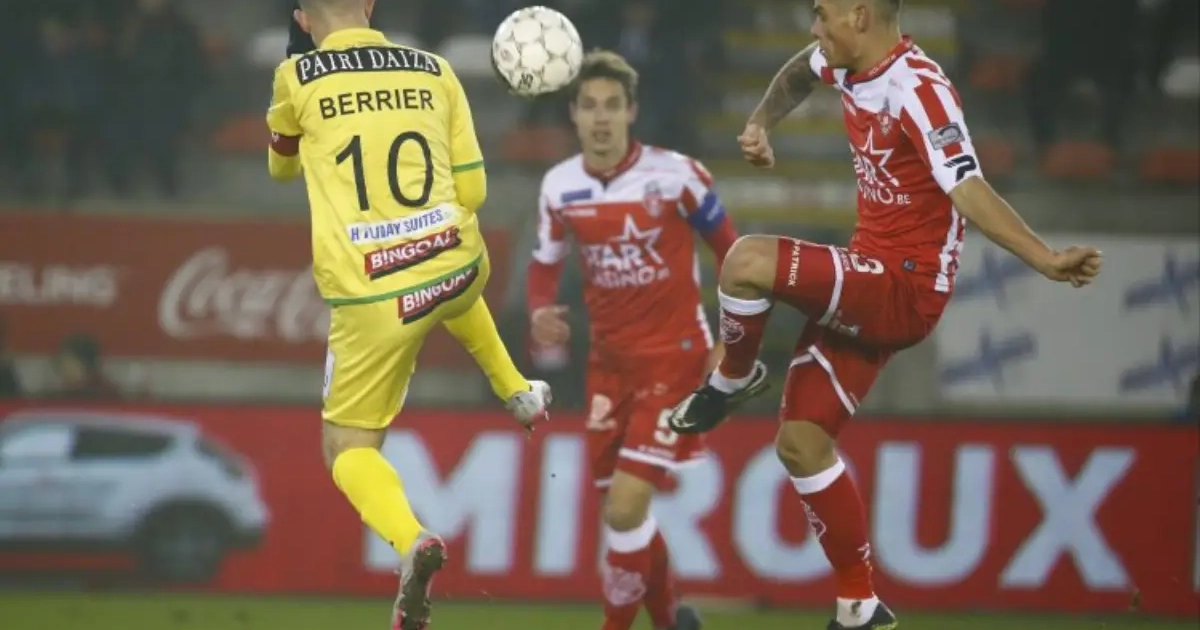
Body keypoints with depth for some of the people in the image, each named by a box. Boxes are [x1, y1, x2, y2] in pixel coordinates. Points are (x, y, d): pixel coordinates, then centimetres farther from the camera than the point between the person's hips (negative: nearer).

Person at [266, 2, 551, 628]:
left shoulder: (297, 78, -2)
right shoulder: (434, 71, 4)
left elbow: (281, 165, 19)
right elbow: (472, 190, 9)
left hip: (368, 295, -3)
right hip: (455, 268, 4)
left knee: (348, 448, 8)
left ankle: (410, 538, -20)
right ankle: (517, 394, 42)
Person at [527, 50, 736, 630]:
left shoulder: (674, 175, -14)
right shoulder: (560, 187, -2)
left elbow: (728, 249, -1)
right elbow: (545, 264, 12)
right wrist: (540, 312, -10)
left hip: (674, 355, -5)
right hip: (610, 360, 5)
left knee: (626, 507, -16)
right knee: (625, 512, 12)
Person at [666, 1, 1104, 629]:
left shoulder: (918, 90, -22)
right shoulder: (847, 66, 5)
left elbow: (968, 190, -29)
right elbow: (801, 69, 31)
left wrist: (1045, 259, -41)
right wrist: (761, 121, 15)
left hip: (906, 288, -9)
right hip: (869, 287, 9)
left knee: (748, 261, -28)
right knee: (800, 442, 8)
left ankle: (732, 381, 3)